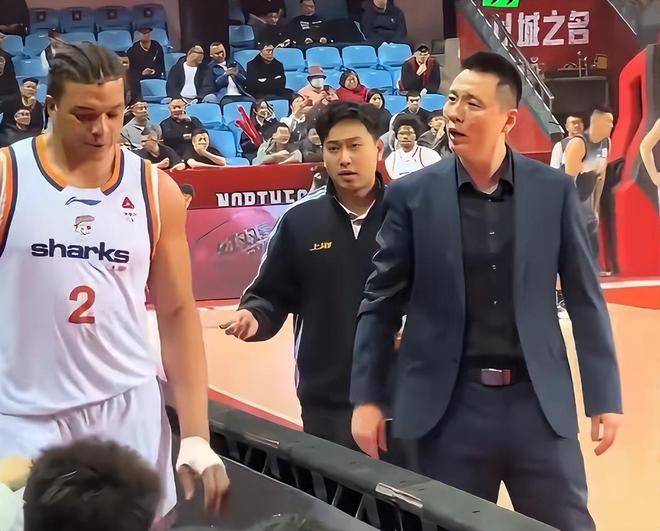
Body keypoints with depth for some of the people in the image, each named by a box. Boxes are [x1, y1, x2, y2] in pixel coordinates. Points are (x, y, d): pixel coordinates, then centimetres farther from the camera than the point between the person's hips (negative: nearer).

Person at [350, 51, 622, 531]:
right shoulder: (412, 195, -2)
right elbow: (381, 302, 2)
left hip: (539, 403, 1)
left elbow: (586, 298, 4)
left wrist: (604, 396, 2)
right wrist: (366, 398, 0)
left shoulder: (554, 190, 0)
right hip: (448, 407, 0)